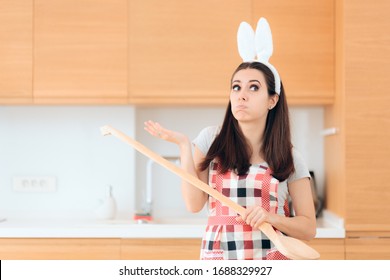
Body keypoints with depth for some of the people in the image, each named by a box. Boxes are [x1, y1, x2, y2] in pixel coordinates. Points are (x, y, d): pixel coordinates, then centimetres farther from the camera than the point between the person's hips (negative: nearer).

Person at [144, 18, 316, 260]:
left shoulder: (289, 158, 1)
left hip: (271, 257, -3)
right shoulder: (211, 139, 3)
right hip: (218, 256, 4)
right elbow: (195, 203, -5)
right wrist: (184, 147, -10)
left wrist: (270, 217, -16)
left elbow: (308, 228, 0)